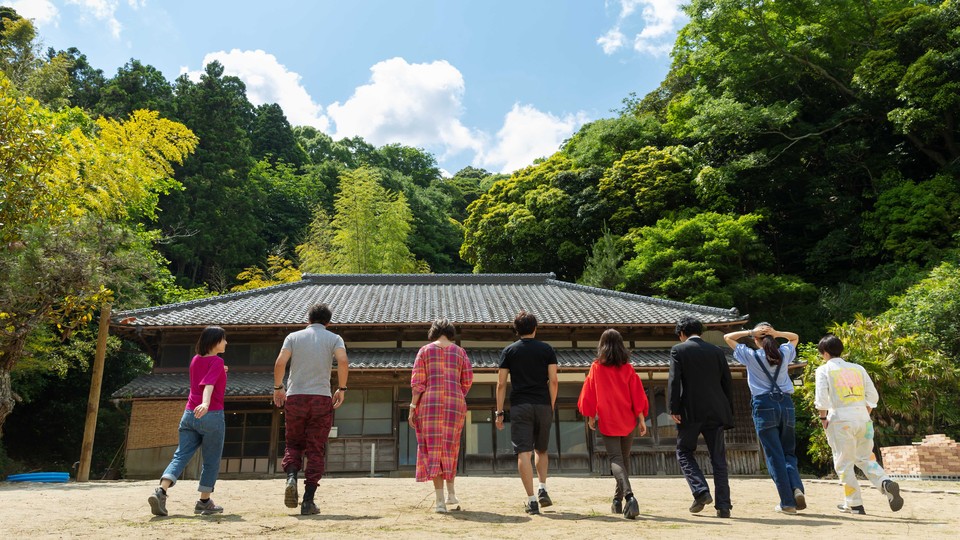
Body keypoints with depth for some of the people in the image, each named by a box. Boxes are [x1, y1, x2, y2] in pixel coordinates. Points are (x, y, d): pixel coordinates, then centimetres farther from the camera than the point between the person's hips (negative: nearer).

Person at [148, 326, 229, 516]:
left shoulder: (195, 360, 14)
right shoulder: (217, 361, -8)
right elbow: (209, 385, -25)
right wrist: (205, 403, -39)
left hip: (189, 415, 6)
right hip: (211, 415, -6)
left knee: (180, 456, 3)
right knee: (211, 461, 8)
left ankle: (161, 492, -18)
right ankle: (204, 502, 15)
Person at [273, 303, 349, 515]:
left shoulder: (294, 337, 9)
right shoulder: (334, 338, 6)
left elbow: (280, 363, -5)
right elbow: (343, 362, -11)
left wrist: (278, 387, 9)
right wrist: (342, 389, -1)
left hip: (294, 397, 1)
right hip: (321, 398, -1)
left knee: (293, 444, 16)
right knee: (316, 450, 5)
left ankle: (291, 478, -11)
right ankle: (308, 501, 2)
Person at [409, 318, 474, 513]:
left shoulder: (425, 350, 3)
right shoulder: (460, 352, 8)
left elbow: (418, 382, -3)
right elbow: (467, 381, 7)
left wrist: (413, 407, -1)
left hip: (430, 403, -2)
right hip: (455, 404, 2)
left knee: (433, 450, 1)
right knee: (450, 448, 19)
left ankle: (440, 501, -2)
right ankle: (451, 493, 20)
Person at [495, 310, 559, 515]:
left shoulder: (509, 351, 4)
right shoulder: (547, 349, 6)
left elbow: (501, 384, 0)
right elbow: (553, 381, 0)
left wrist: (499, 412, 4)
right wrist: (551, 406, 7)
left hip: (520, 406, -2)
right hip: (543, 405, 2)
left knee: (523, 453, -2)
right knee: (541, 450, 20)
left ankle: (531, 500, -6)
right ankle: (543, 489, 9)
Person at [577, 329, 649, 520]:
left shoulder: (596, 367, -3)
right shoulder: (628, 368, 0)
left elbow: (589, 394, 0)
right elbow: (637, 395, -2)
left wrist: (591, 417, 11)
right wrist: (641, 419, 3)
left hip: (607, 421, -2)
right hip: (627, 420, 3)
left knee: (615, 459, -5)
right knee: (624, 459, 17)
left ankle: (629, 496, -28)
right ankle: (618, 500, 24)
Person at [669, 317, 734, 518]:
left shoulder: (678, 350, 0)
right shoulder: (716, 351, 11)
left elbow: (674, 381, -10)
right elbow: (727, 383, 11)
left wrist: (674, 409, -9)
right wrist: (729, 413, 17)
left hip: (691, 411, -4)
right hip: (716, 412, 4)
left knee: (684, 452, 12)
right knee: (718, 459, 8)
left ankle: (701, 492, -3)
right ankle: (723, 505, 8)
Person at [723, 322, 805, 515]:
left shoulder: (751, 356, -2)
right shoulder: (784, 353, 7)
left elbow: (727, 337, 8)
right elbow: (795, 337, 28)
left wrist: (750, 332, -1)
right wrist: (777, 333, 8)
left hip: (764, 406, -3)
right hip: (786, 404, 3)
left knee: (774, 456, 0)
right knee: (788, 452, 14)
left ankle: (788, 502, -1)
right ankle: (797, 488, -8)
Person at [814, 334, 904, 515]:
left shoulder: (824, 370, 0)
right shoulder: (858, 368, 13)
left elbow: (822, 398, -11)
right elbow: (873, 396, 11)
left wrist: (823, 418, 0)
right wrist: (865, 415, 18)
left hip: (840, 418, -5)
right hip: (862, 416, 5)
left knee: (844, 463, 5)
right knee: (865, 458, 16)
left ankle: (854, 504, 9)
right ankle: (886, 483, -9)